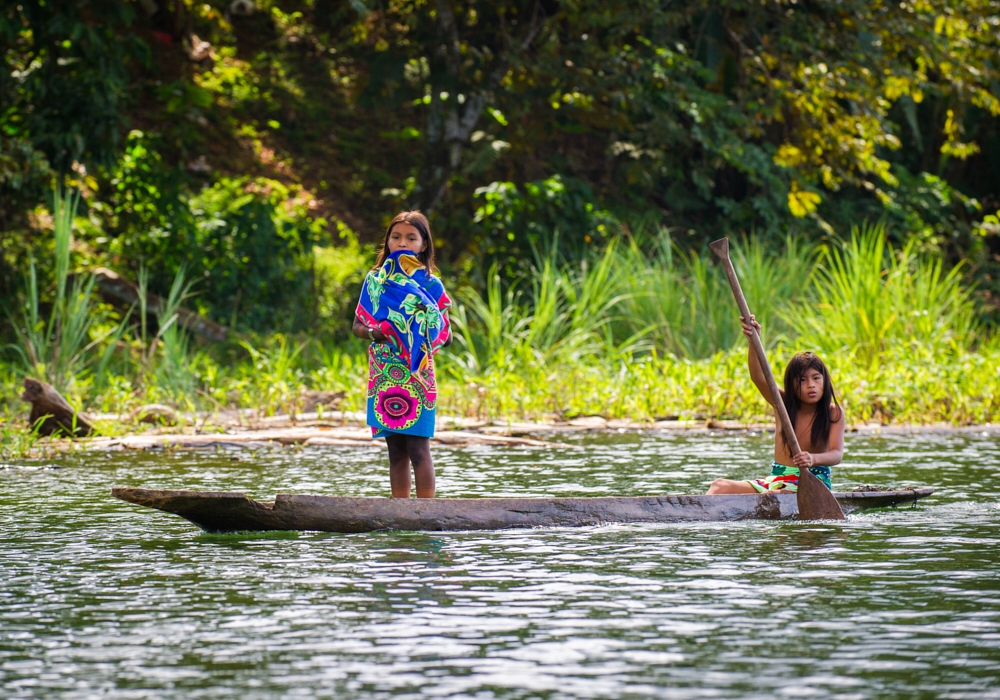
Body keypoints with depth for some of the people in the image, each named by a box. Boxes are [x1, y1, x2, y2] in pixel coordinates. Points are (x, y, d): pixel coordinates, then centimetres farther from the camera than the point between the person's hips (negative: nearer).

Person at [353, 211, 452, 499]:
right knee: (396, 451, 5)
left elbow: (445, 335, 2)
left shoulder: (430, 284, 3)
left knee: (418, 448, -9)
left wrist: (426, 334, -18)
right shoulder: (374, 280, 10)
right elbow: (357, 325, 12)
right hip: (383, 376, 3)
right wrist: (372, 332, -10)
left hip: (416, 377, -3)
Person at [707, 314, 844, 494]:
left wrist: (813, 458, -39)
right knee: (720, 486, -13)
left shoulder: (833, 413, -5)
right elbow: (758, 378, -11)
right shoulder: (783, 404, 4)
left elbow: (837, 454, -16)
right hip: (776, 480, 5)